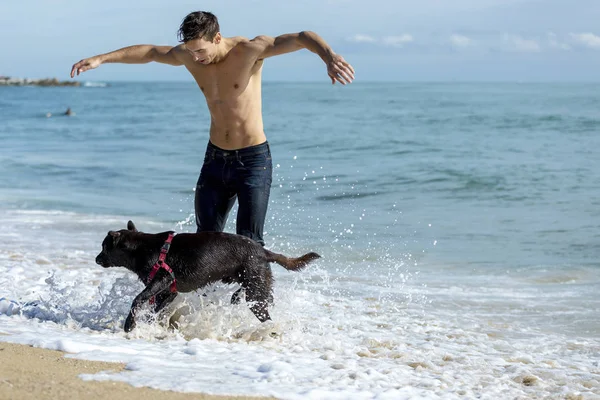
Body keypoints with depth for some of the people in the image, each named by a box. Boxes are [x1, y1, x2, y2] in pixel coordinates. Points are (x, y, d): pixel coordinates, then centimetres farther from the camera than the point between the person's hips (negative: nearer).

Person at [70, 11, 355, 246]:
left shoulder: (248, 50, -19)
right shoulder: (188, 56, -2)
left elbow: (303, 38, -30)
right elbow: (149, 52, 15)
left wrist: (329, 57, -50)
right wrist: (101, 58, 14)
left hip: (253, 159, -6)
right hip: (215, 158, 6)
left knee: (249, 243, -10)